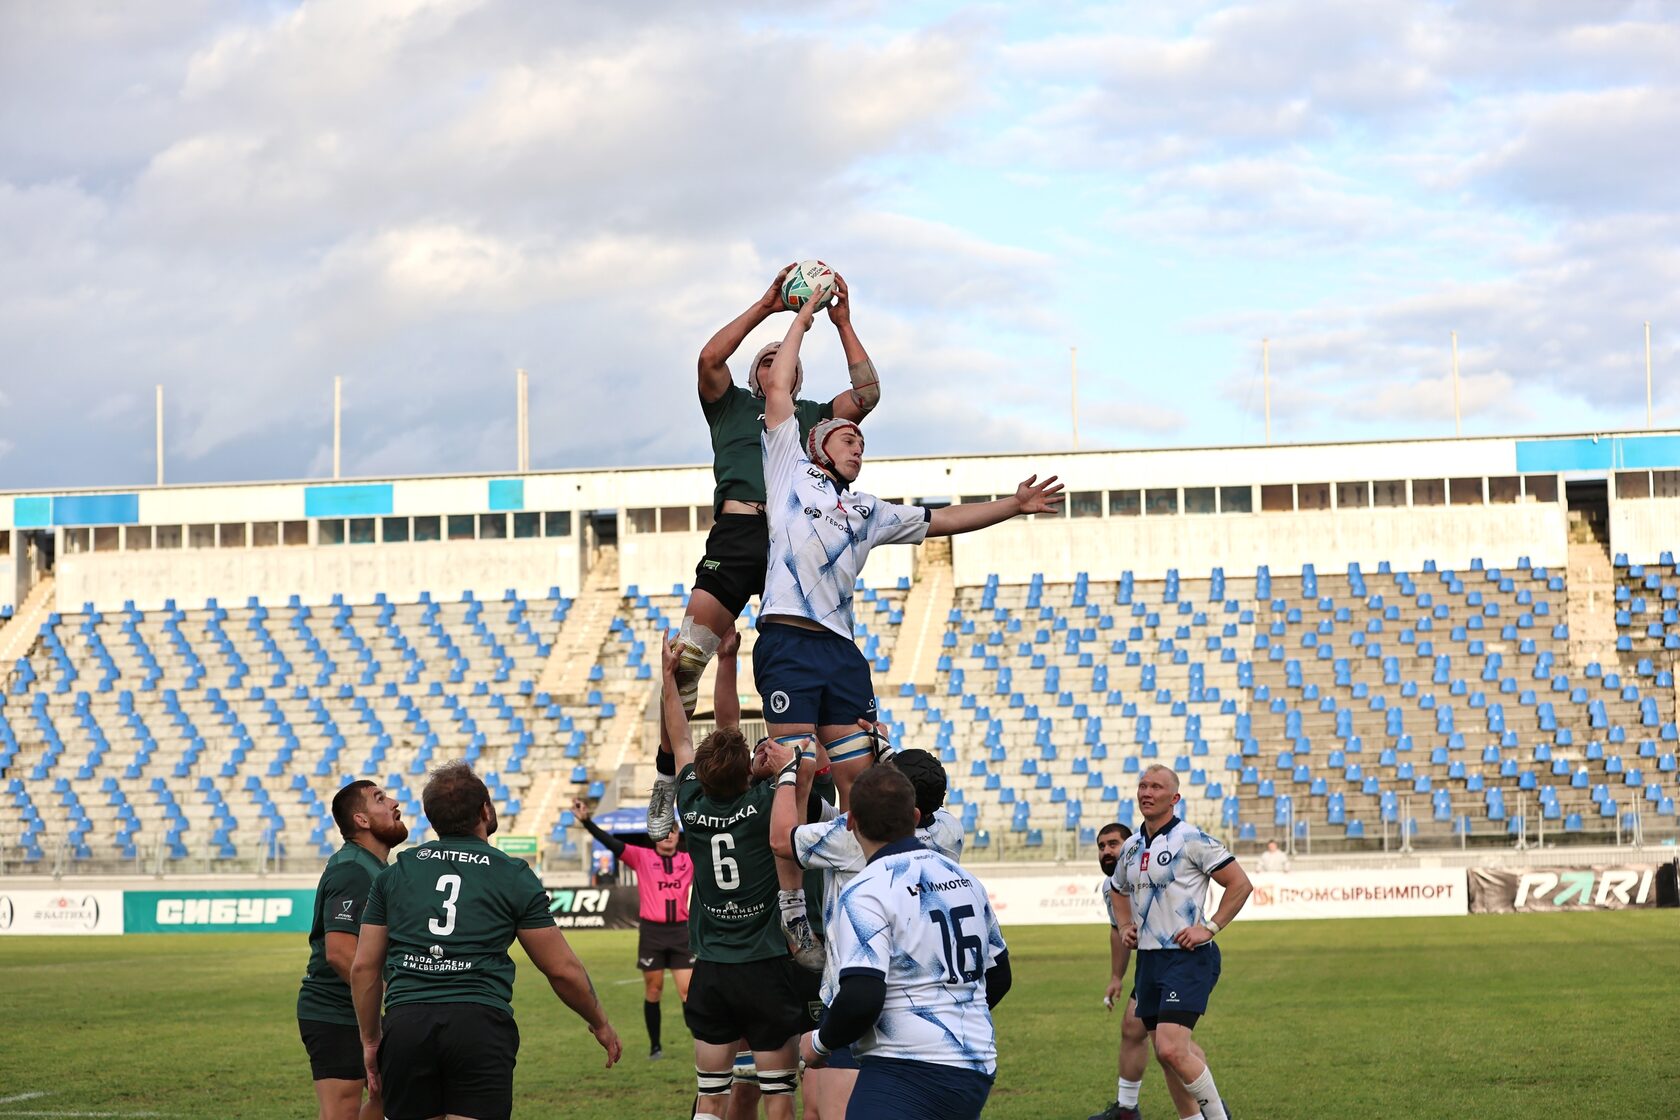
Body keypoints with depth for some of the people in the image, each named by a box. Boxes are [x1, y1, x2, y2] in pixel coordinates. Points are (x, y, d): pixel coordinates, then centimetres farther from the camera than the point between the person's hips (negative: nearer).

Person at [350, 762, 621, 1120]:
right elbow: (563, 969, 9)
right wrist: (600, 1024, 24)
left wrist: (370, 1040, 24)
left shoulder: (394, 873, 14)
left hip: (405, 1025, 3)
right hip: (481, 1024, -3)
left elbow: (363, 967, 14)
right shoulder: (514, 876, 6)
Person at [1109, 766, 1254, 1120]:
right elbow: (1117, 889, 32)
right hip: (1149, 959, 8)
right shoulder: (1131, 847, 11)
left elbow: (1240, 883, -9)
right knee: (1168, 1054, 11)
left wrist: (1209, 928, -13)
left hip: (1187, 958, -8)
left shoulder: (1191, 839, -10)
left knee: (1171, 1049, -19)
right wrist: (1125, 927, 15)